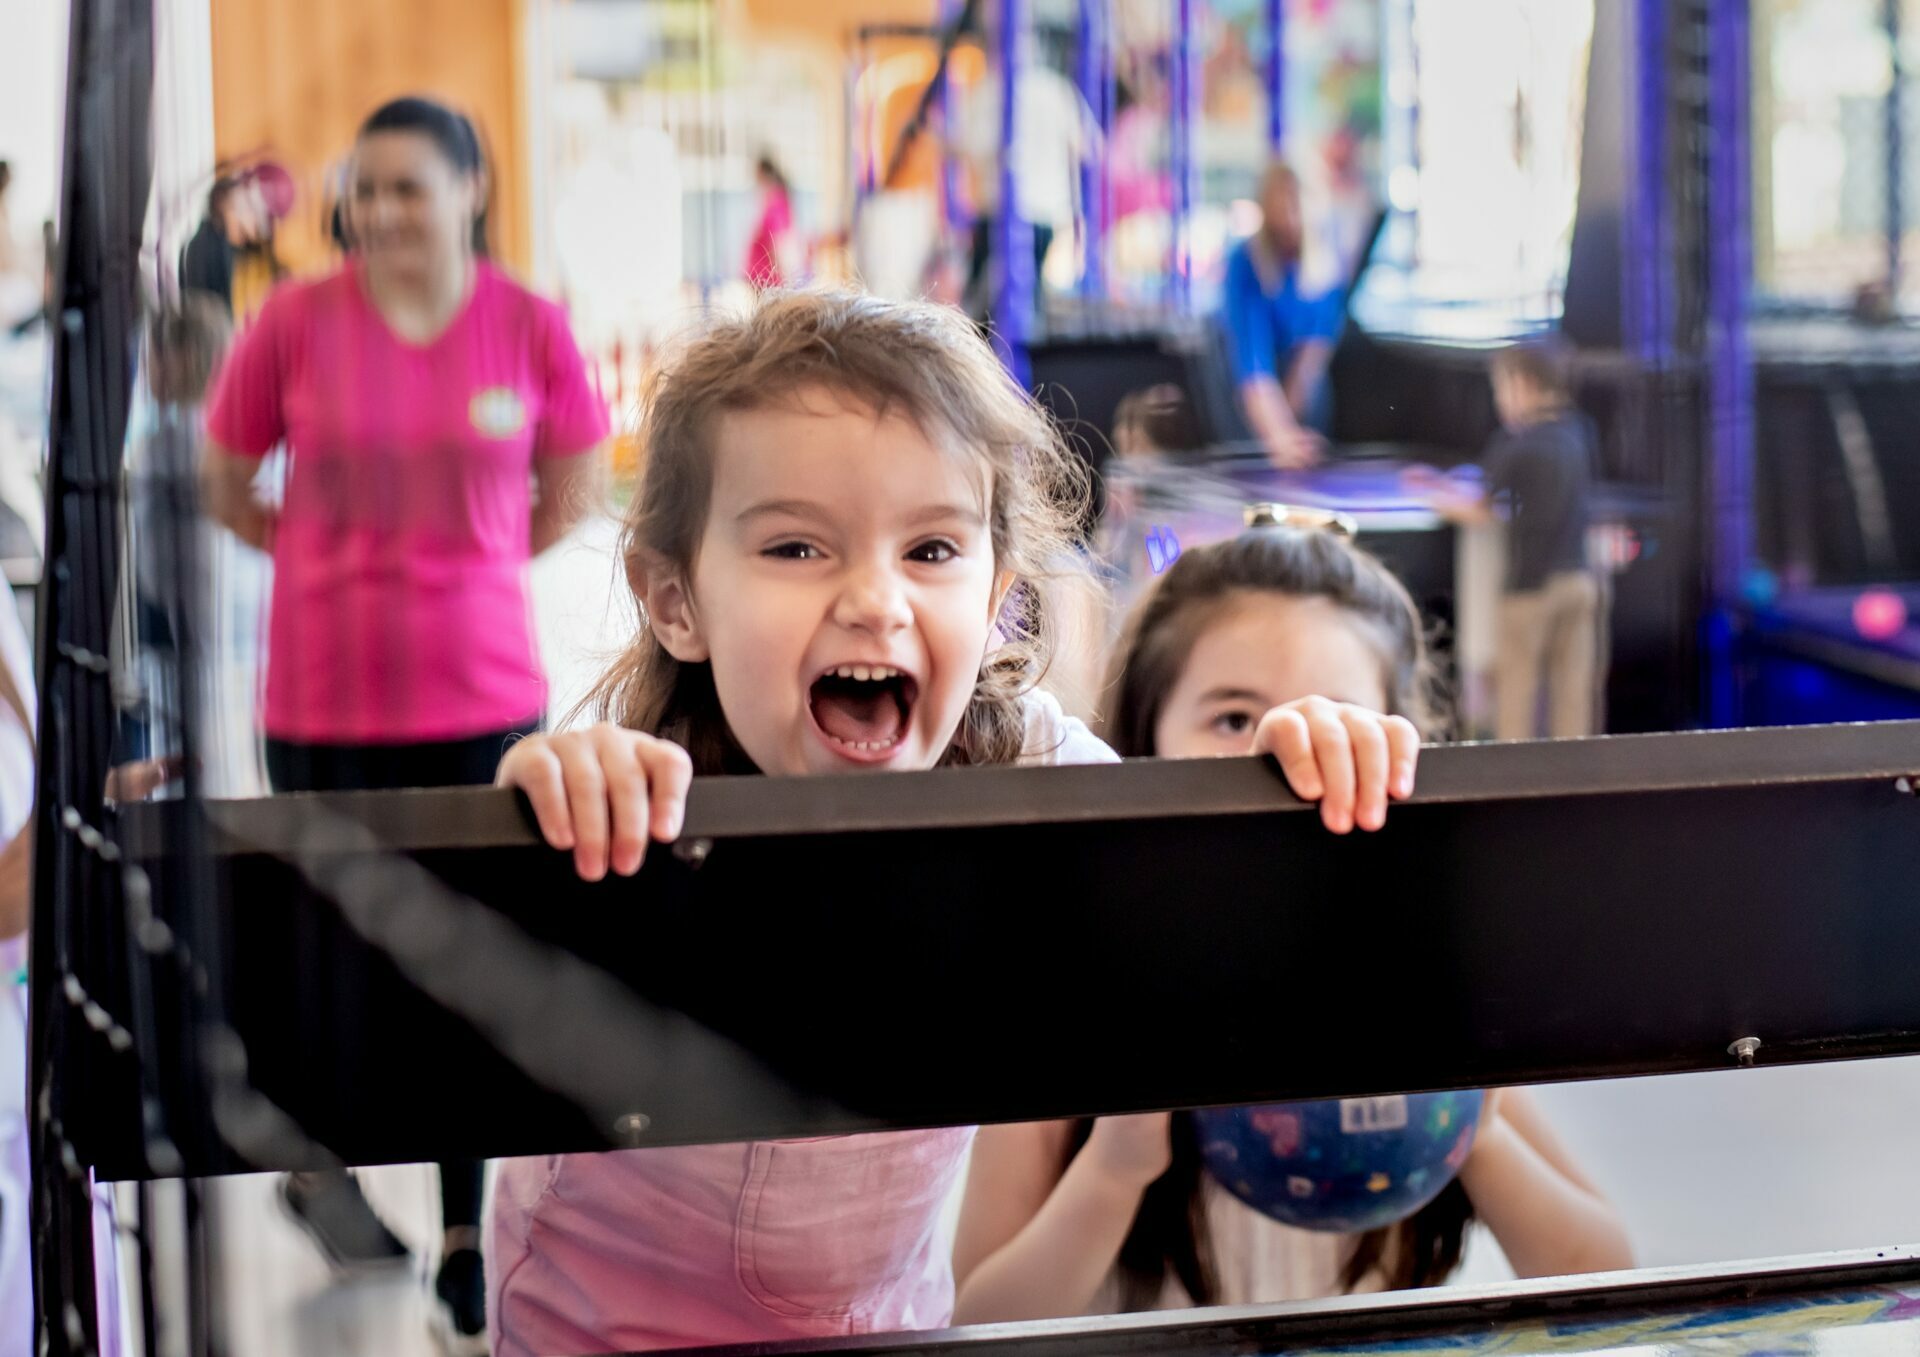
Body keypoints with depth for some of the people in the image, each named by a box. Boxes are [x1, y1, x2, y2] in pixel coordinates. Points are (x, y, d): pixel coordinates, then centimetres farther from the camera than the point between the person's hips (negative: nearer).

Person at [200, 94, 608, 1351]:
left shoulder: (530, 326, -5)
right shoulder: (297, 322, -8)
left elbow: (571, 492, 9)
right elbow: (224, 486, 6)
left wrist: (467, 564, 9)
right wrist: (335, 559, 7)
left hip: (481, 689, 0)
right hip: (325, 692, 0)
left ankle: (467, 1237, 19)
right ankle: (325, 1159, 41)